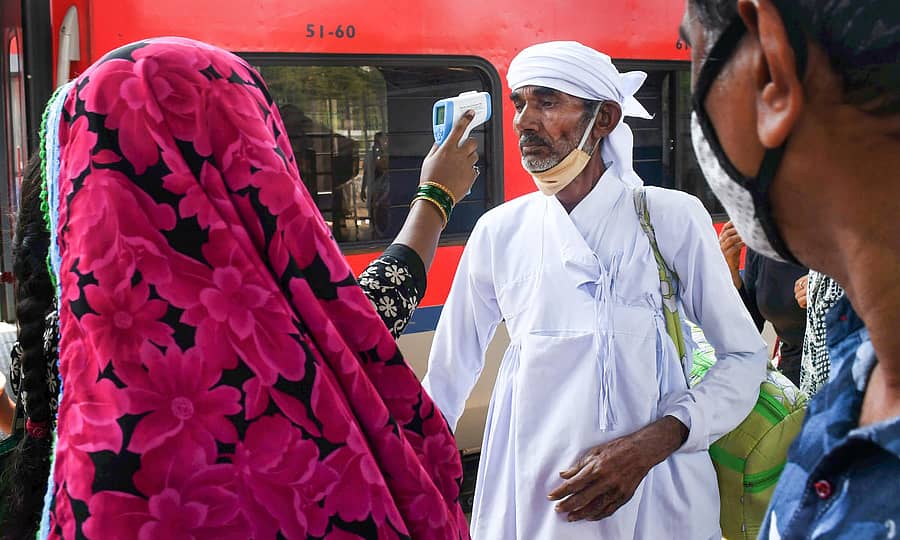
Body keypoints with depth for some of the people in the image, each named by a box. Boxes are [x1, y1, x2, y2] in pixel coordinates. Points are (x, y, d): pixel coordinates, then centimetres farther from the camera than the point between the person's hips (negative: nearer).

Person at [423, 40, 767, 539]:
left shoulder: (672, 218, -7)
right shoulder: (499, 231, -2)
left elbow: (745, 357, -4)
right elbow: (447, 375, 6)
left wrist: (648, 446, -17)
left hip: (653, 496, -1)